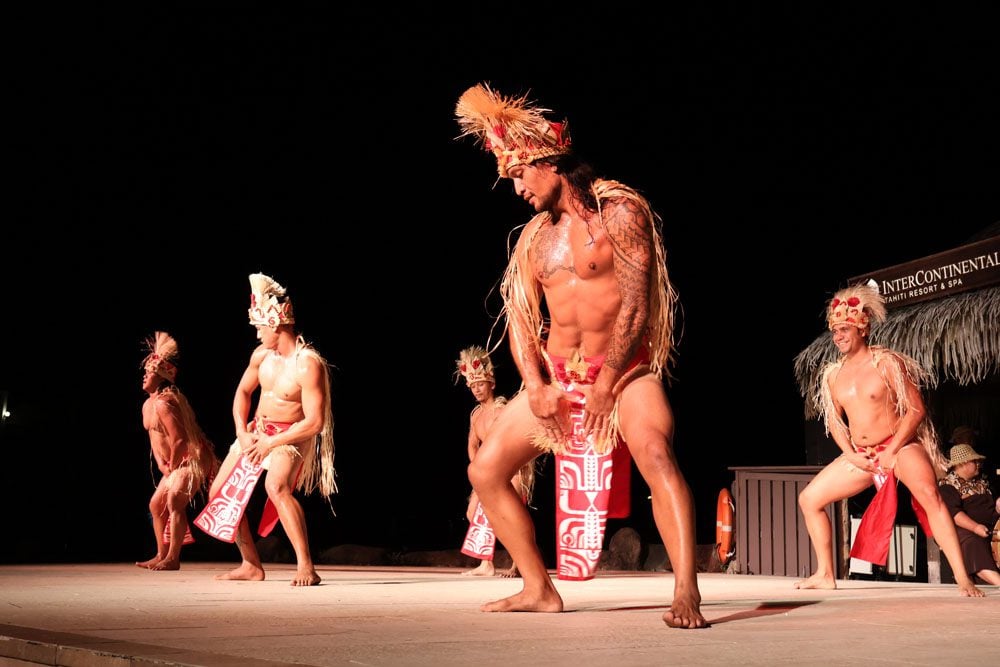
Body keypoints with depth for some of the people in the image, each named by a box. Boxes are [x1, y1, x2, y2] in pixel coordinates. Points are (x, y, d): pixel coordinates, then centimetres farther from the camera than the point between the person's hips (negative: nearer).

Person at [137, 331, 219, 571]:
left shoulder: (163, 404, -22)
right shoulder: (148, 405, 10)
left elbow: (179, 440, -26)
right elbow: (155, 439, 16)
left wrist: (172, 467, -14)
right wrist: (162, 465, 3)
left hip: (192, 459, -11)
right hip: (176, 464, 11)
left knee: (174, 500, -22)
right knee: (156, 504, 13)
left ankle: (173, 558, -20)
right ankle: (161, 556, 21)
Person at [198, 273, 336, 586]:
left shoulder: (308, 364, -23)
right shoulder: (262, 354, -1)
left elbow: (314, 422, -26)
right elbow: (243, 392, 14)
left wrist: (271, 443, -21)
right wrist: (242, 433, -1)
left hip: (290, 436, -8)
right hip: (255, 431, 8)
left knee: (276, 485, -36)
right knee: (220, 492, 8)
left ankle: (306, 567, -33)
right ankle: (251, 565, 18)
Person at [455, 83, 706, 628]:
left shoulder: (619, 210, -10)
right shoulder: (535, 233, 10)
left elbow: (635, 302, -16)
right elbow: (519, 314, 6)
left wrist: (606, 382, -16)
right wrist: (534, 384, -8)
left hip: (624, 369, -7)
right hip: (554, 375, 7)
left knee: (655, 454, -34)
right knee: (485, 470, 2)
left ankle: (686, 594, -38)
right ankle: (539, 590, 11)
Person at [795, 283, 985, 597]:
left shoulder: (886, 362, -9)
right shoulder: (833, 375, 7)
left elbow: (916, 409, -11)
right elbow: (834, 421, 17)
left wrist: (891, 451, -18)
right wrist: (851, 454, -1)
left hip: (899, 446, -6)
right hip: (860, 456, 6)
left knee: (928, 493, -34)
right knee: (809, 499, 3)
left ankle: (962, 577, -37)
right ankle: (825, 574, 14)